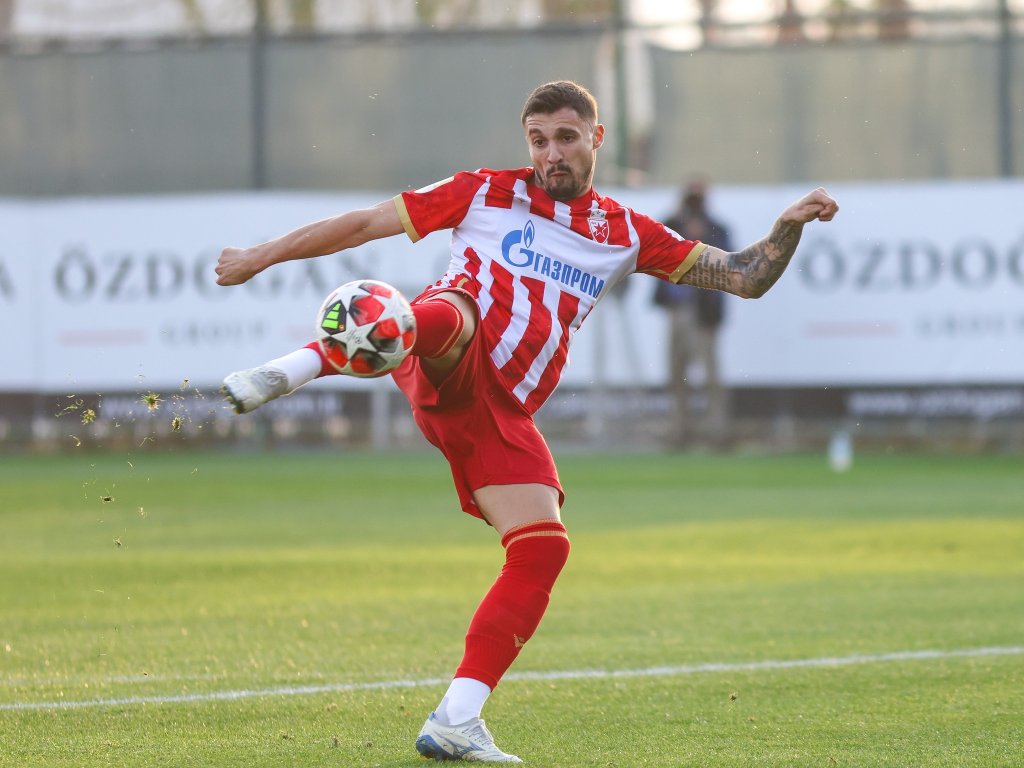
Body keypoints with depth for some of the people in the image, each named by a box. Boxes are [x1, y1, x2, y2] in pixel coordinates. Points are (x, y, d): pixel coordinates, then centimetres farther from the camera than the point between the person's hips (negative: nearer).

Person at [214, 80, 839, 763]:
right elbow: (364, 224, 16)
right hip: (450, 368, -4)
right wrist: (264, 255, 14)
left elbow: (746, 278, 22)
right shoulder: (487, 193, 14)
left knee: (544, 549, -14)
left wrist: (789, 226, 3)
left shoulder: (628, 235, 22)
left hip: (501, 412, 4)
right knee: (448, 314, -40)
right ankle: (292, 368, -47)